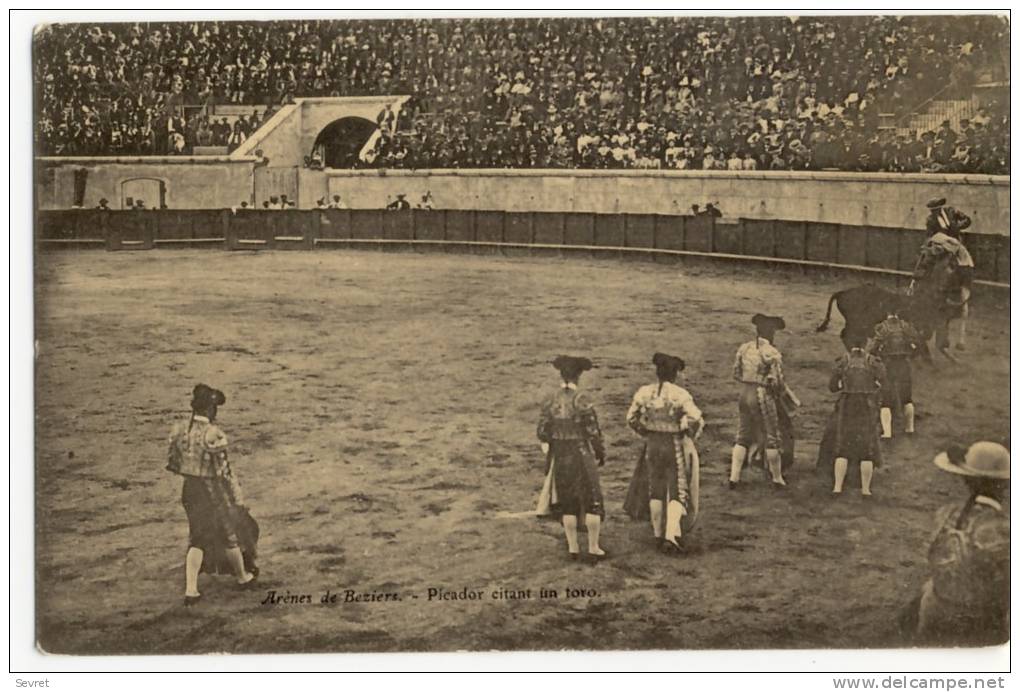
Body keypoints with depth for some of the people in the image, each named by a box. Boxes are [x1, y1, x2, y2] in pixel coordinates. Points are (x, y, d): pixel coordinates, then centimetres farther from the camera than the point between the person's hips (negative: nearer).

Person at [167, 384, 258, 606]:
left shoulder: (180, 431, -5)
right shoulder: (214, 435, -24)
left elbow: (173, 464, 3)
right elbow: (225, 471, -20)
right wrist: (238, 499, -11)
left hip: (190, 489, 5)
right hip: (214, 492, -5)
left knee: (197, 538, 17)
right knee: (230, 534, 17)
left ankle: (190, 589, 8)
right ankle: (243, 577, 37)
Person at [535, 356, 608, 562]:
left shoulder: (550, 401, -4)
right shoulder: (583, 400, -16)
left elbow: (542, 432, -2)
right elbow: (593, 431, -14)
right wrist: (601, 453, 2)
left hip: (559, 457, 4)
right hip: (582, 455, -4)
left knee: (568, 504, 15)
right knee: (592, 501, 9)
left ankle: (573, 547, 17)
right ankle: (593, 547, 12)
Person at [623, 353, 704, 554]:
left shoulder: (644, 392, -4)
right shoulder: (680, 394, -15)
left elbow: (631, 418, 3)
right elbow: (696, 419, -21)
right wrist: (690, 436, -3)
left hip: (652, 445, 3)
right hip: (676, 446, -3)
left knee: (655, 491, 18)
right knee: (677, 492, 7)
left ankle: (658, 535, 26)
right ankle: (671, 535, -7)